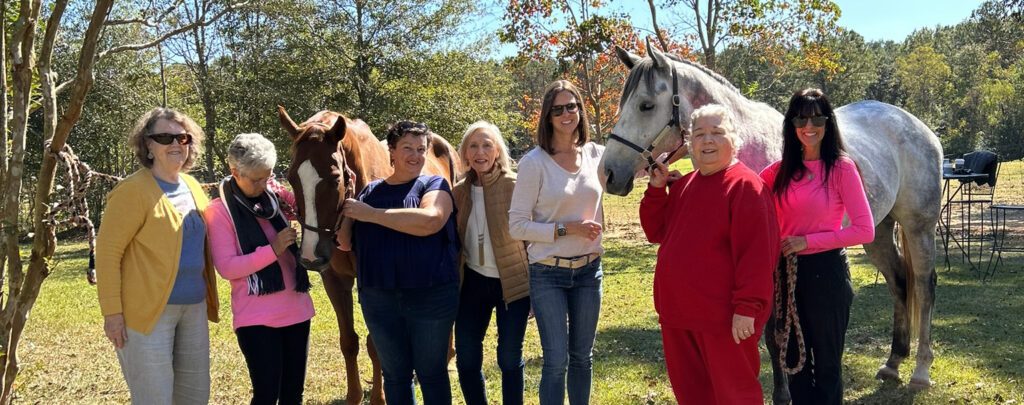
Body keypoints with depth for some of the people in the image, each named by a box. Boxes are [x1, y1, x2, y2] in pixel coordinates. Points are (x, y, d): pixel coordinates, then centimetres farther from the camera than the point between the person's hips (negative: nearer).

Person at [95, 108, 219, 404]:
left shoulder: (193, 187, 10)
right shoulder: (133, 190, -12)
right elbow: (107, 252, -14)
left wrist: (209, 300, 11)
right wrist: (112, 312, -17)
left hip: (194, 308, 7)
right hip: (149, 312, -7)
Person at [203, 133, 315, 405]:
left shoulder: (275, 194, 5)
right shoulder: (219, 211, -8)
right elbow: (226, 267, -13)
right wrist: (273, 249, -21)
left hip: (297, 308, 5)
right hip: (256, 316, -5)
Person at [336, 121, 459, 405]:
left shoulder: (435, 185, -1)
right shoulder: (370, 191, 10)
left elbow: (429, 221, -23)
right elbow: (346, 243, 11)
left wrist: (371, 214, -19)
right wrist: (341, 208, -6)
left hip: (430, 295, -3)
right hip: (379, 297, 4)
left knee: (432, 373, 8)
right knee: (395, 374, 15)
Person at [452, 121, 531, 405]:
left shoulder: (516, 186, -11)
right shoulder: (459, 191, 2)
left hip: (513, 282, -4)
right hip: (473, 282, 4)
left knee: (510, 358, 8)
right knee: (466, 358, 8)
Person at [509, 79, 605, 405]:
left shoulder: (597, 154, 0)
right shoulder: (534, 162, -12)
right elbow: (517, 226, -13)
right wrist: (566, 228, -20)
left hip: (589, 269, 4)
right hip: (548, 273, -4)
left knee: (582, 356, 16)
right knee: (556, 361, 0)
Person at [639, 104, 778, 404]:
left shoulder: (745, 185, -13)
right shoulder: (683, 185, 12)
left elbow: (757, 252, -19)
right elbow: (656, 232, 17)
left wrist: (747, 307, -23)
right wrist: (656, 189, 4)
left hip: (724, 317, -8)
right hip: (677, 312, 8)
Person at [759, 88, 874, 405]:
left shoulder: (841, 167, -11)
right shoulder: (780, 171, 4)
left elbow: (865, 230, -16)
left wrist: (807, 241, -18)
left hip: (825, 271, -5)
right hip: (788, 272, 5)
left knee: (826, 366, 9)